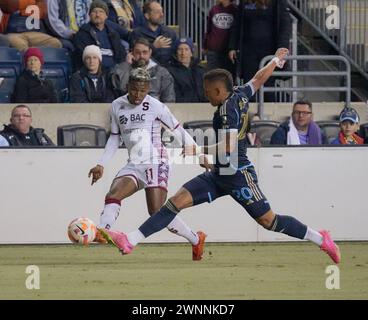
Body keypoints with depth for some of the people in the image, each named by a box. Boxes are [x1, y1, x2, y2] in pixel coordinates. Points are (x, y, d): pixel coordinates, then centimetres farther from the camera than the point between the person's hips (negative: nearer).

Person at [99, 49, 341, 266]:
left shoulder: (228, 109, -18)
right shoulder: (239, 95, 7)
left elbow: (228, 147, -28)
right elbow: (259, 79, 25)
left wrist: (198, 151, -30)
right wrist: (277, 60, 42)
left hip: (238, 174, -9)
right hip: (220, 174, 9)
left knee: (268, 220, -2)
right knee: (177, 201, -3)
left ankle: (320, 238, 15)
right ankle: (130, 241, -10)